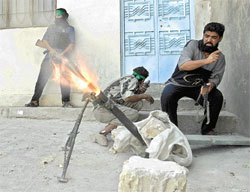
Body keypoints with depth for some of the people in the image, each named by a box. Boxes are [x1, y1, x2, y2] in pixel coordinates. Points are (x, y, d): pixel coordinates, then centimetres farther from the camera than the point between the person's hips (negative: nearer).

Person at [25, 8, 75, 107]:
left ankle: (66, 102, -3)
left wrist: (62, 54, -13)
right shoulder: (51, 27, 23)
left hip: (62, 56, -3)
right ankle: (35, 101, -2)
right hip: (50, 55, 3)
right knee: (42, 78, -4)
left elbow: (72, 43, 1)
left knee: (64, 79, -9)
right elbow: (44, 40, 14)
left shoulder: (69, 29, 12)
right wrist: (51, 50, -6)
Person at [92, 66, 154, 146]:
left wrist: (141, 92, 6)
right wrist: (144, 96, -8)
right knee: (134, 114, -24)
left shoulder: (128, 79, 23)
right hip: (103, 107, -9)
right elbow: (127, 98, -21)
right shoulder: (133, 80, -6)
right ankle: (102, 133, -22)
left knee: (138, 103, 8)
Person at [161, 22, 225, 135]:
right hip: (177, 83, -3)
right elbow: (182, 65, -28)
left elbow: (215, 78, -7)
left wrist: (209, 86, -32)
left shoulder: (220, 58, 1)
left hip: (198, 87, 3)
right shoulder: (193, 45, -12)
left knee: (217, 97, -22)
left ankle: (207, 129, -3)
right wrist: (207, 60, -37)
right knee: (167, 96, -32)